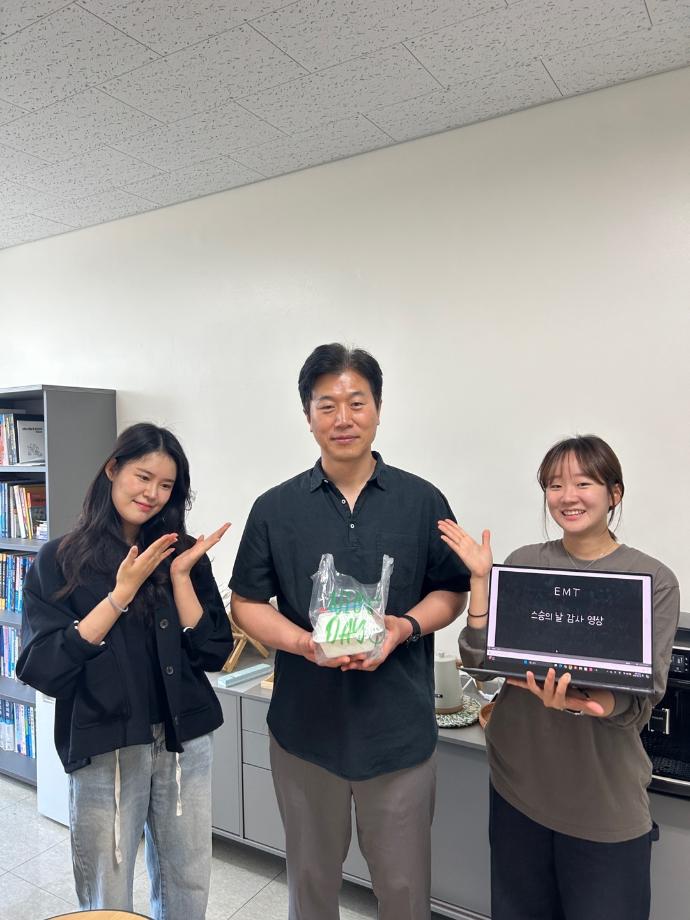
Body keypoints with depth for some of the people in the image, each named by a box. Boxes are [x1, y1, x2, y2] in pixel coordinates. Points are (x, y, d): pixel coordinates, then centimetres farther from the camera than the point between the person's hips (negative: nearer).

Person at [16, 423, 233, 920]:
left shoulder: (182, 554, 0)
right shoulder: (59, 560, -7)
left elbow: (213, 654, -3)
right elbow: (43, 670, -14)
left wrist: (181, 576, -14)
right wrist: (122, 593, -19)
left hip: (185, 744, 3)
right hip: (104, 752, -2)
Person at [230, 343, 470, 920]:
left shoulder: (423, 501, -3)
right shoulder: (276, 509, -3)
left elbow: (451, 592, 4)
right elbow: (246, 603, 2)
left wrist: (405, 627, -16)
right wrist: (302, 642, -16)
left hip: (400, 726, 0)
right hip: (305, 723, 1)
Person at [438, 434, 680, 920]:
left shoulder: (653, 579, -8)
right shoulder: (523, 563, -3)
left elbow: (643, 698, -12)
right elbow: (480, 664, -6)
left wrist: (583, 702, -33)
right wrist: (481, 579, -16)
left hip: (606, 800, -2)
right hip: (519, 783, 3)